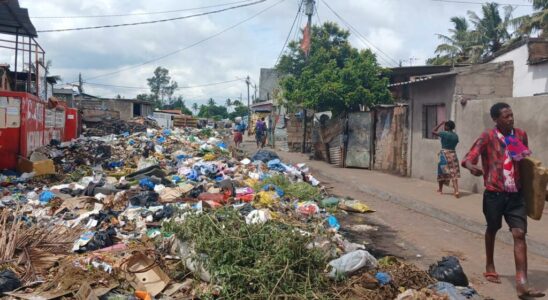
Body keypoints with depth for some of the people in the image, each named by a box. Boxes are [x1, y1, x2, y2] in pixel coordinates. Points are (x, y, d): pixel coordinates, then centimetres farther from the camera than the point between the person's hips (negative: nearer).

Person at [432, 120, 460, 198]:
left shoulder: (444, 134, -12)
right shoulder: (456, 136, 7)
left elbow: (433, 132, -3)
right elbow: (454, 145, 16)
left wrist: (440, 124, 3)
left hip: (445, 154, -5)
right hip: (453, 154, 5)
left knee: (442, 172, 11)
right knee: (454, 173, 0)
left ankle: (440, 189, 24)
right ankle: (456, 191, -13)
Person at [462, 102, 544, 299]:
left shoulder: (520, 135, 5)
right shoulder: (487, 137, -8)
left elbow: (525, 162, 18)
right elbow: (469, 158, -17)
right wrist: (472, 167, -38)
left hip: (516, 195, 3)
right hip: (494, 194, -3)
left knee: (520, 234, -7)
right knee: (492, 231, 16)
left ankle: (522, 283, -9)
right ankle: (490, 268, 38)